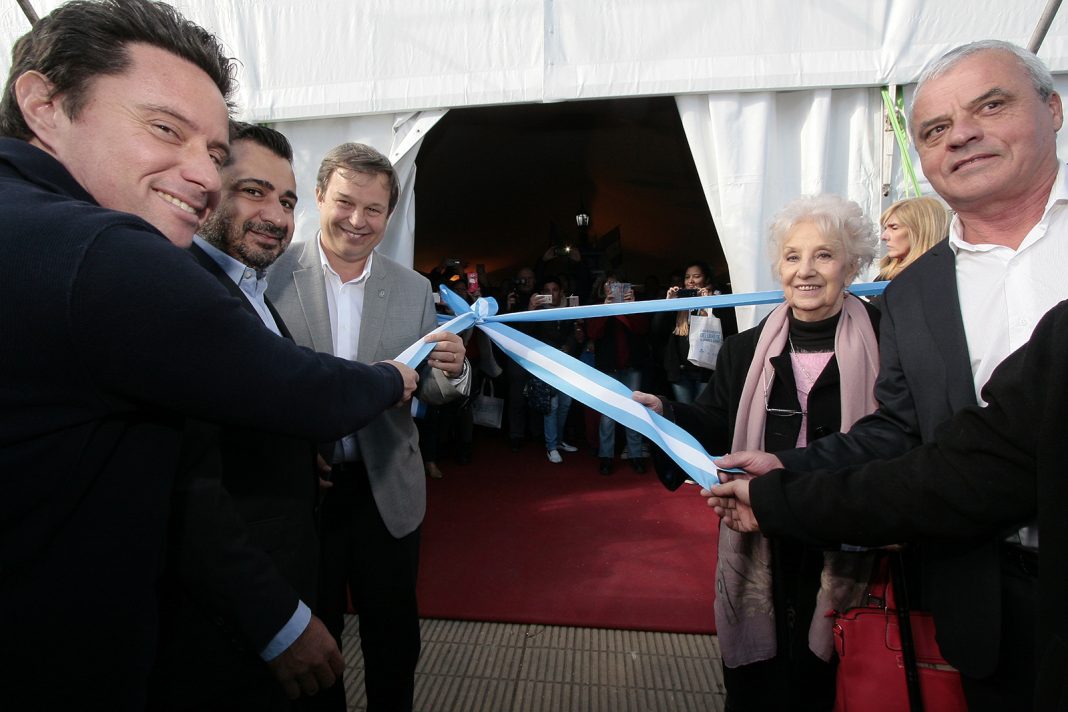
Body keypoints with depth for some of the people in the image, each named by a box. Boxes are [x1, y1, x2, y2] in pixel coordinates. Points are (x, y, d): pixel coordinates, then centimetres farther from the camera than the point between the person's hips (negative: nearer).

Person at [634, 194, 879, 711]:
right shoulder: (745, 350, 3)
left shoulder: (886, 342, -6)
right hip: (760, 555, 2)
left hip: (846, 557, -2)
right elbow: (718, 429, 0)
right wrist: (663, 413, -16)